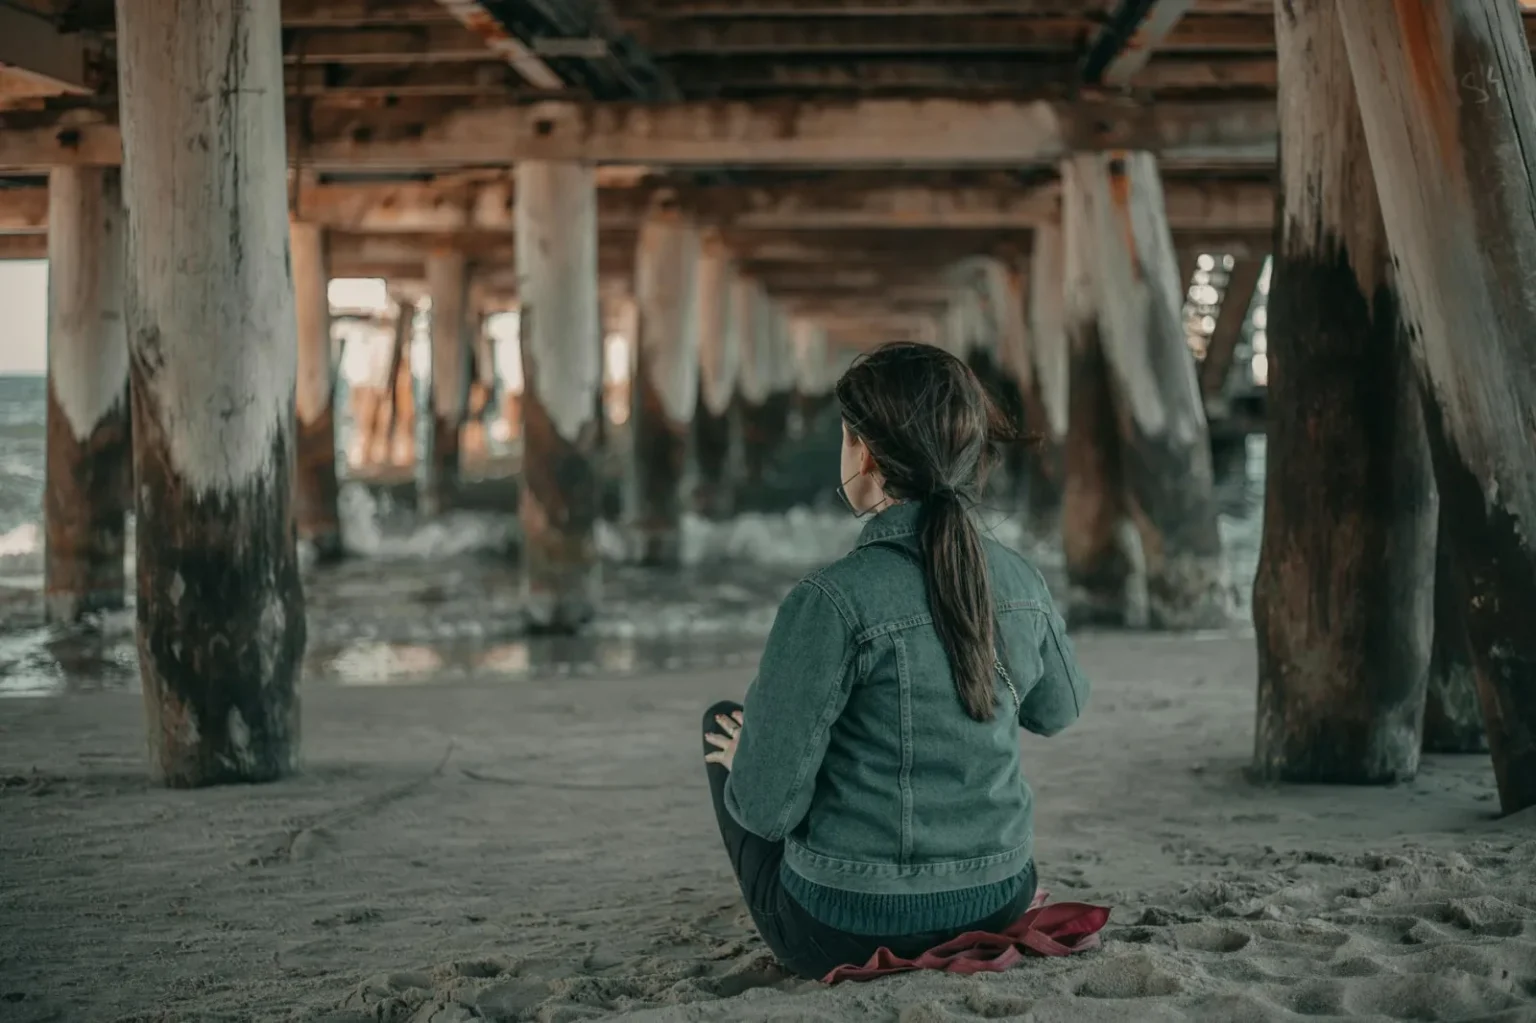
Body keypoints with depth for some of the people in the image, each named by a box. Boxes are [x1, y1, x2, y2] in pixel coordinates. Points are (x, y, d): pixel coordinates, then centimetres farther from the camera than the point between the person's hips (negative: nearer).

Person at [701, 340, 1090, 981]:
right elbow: (1060, 709, 15)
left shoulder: (831, 603, -24)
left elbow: (767, 807, -19)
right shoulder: (1020, 583, -5)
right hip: (998, 904, 6)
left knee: (723, 721, 20)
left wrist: (742, 767, 2)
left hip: (846, 932, -6)